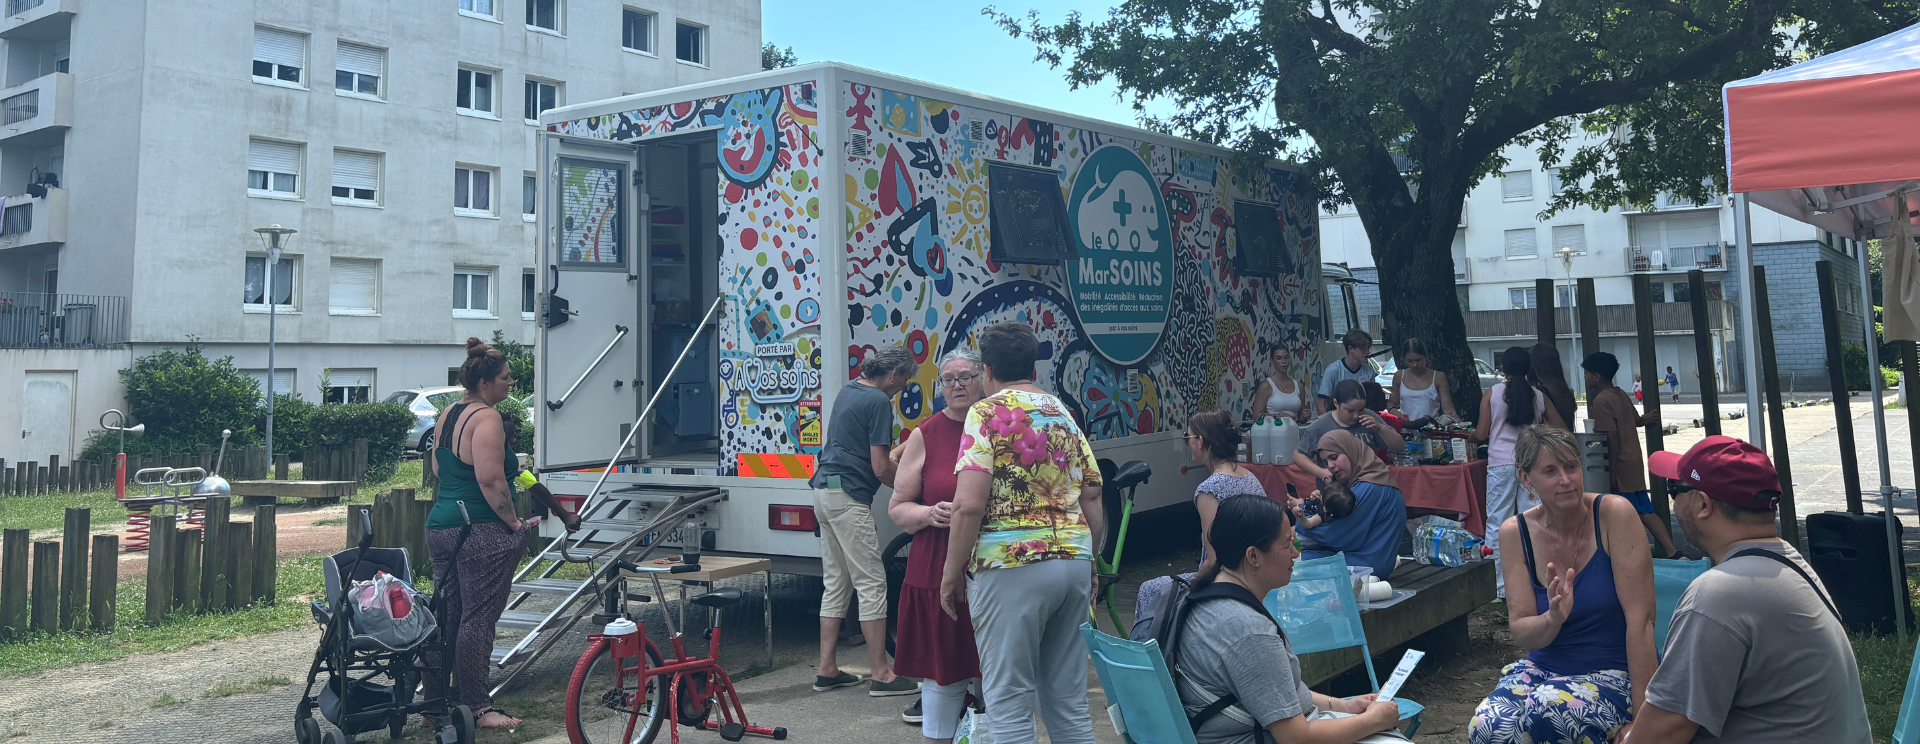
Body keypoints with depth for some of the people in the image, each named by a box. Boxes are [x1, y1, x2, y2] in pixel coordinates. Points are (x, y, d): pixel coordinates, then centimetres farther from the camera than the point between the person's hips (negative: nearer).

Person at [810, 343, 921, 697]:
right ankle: (881, 675, -1)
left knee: (836, 584, 13)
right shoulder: (879, 402, -12)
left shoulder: (848, 390, 16)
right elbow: (880, 469, -15)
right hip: (850, 497, -10)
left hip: (824, 491, 10)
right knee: (871, 584, -5)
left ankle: (827, 670, 17)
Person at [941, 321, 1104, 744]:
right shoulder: (1065, 416, 14)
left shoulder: (988, 413, -6)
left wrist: (951, 573, -7)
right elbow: (1093, 506, 14)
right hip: (1074, 562, 7)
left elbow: (969, 505, -16)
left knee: (1009, 704, 1)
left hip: (1011, 566, -7)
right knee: (1069, 701, 13)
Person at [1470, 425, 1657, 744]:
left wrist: (1643, 715, -18)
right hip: (1543, 668, 2)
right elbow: (1520, 633, -3)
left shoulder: (1613, 513, -13)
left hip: (1613, 674, -2)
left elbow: (1640, 619, -16)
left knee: (1541, 710, -32)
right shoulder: (1515, 532, -3)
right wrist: (1552, 620, -26)